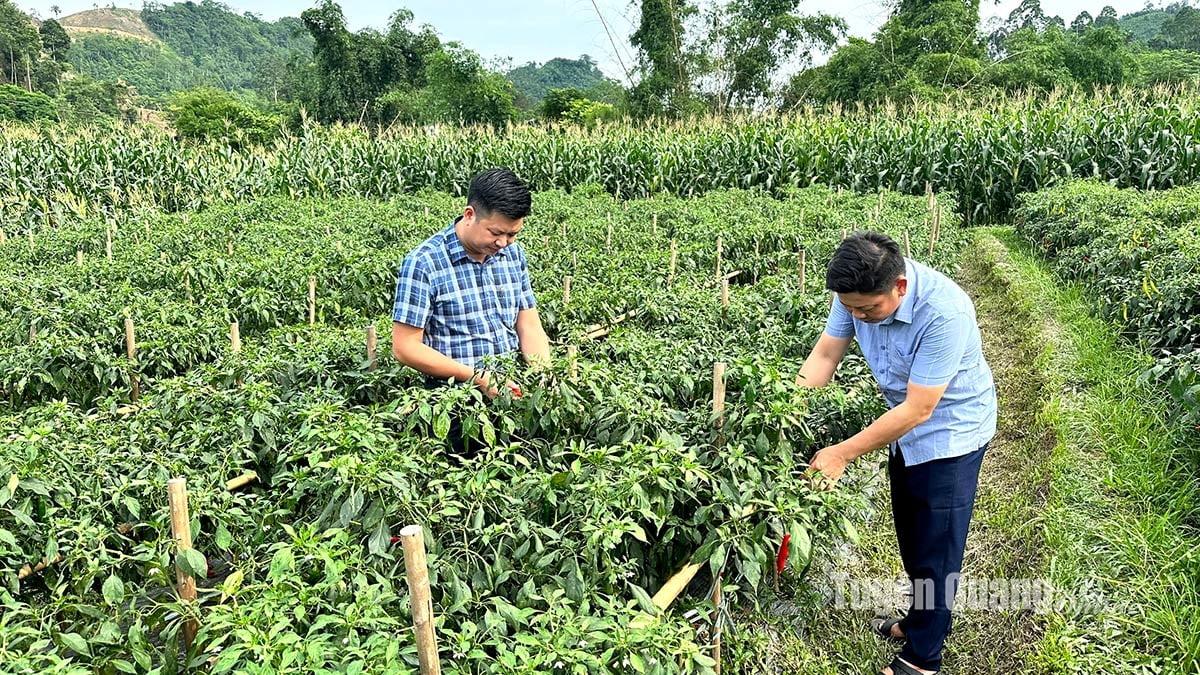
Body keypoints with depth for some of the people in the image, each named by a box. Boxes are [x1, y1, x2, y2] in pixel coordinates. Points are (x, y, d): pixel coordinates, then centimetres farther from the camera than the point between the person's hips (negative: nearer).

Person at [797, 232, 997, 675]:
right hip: (904, 426, 7)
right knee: (910, 538, 21)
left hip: (950, 431, -7)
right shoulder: (859, 292, -18)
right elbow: (824, 355, -12)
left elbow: (918, 409, -32)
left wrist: (842, 454, -29)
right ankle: (924, 621, 43)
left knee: (936, 550, 3)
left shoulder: (944, 313, -37)